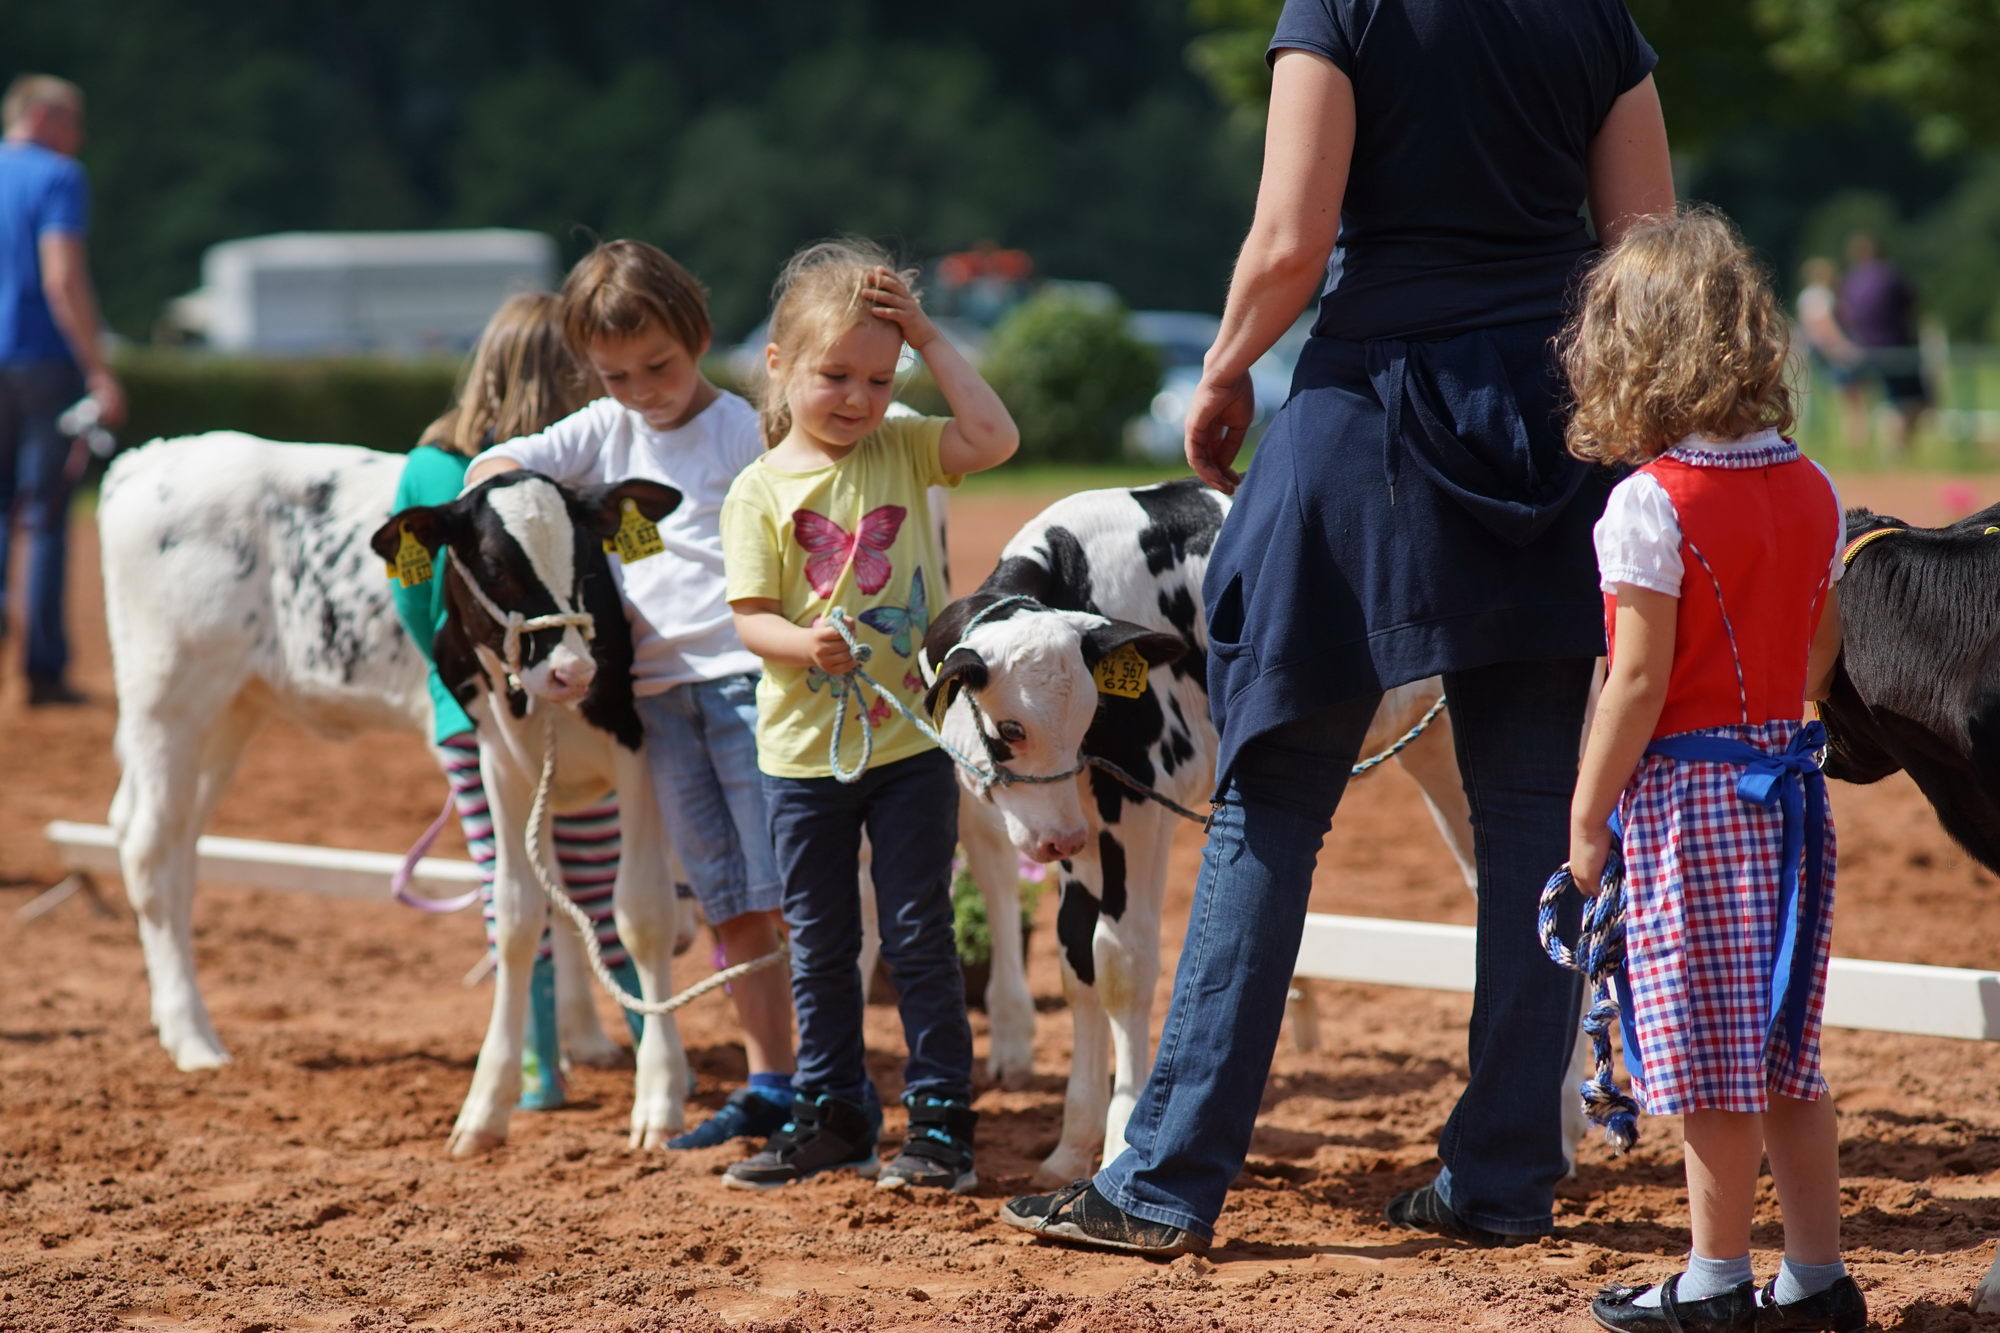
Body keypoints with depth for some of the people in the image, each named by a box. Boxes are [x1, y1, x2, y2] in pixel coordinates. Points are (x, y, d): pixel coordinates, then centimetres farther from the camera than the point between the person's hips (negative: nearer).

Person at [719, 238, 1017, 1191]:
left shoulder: (904, 451, 1)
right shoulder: (760, 490, -4)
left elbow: (995, 438, -14)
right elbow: (751, 615, -7)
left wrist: (929, 340, -12)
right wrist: (807, 644, -27)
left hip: (910, 740, 0)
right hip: (803, 753, 1)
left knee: (918, 936, 2)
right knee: (820, 945, 11)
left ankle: (942, 1118, 8)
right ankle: (831, 1117, 22)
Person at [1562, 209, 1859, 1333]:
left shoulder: (1652, 503, -15)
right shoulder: (1812, 489, 6)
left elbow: (1639, 682, -16)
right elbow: (1824, 653, 11)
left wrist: (1587, 819, -9)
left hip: (1683, 792, -7)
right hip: (1789, 786, 7)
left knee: (1709, 1054, 1)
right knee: (1785, 1049, 13)